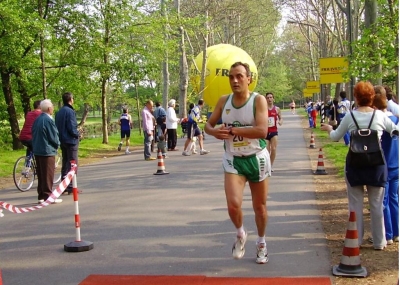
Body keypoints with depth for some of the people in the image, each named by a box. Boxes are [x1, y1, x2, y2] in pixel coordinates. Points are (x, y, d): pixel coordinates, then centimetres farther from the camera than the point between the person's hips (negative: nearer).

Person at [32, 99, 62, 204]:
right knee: (48, 175, -1)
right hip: (47, 151, -8)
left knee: (41, 174, 14)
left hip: (37, 151, 8)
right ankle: (47, 196, 1)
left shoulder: (37, 120, 7)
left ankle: (41, 196, 20)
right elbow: (54, 137, -14)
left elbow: (34, 134, 13)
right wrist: (57, 145, 4)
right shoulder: (48, 120, -17)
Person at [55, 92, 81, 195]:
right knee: (72, 165, -3)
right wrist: (77, 134, -3)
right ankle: (71, 187, -2)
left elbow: (57, 127, 12)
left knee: (65, 164, 14)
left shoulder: (59, 112, 10)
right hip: (71, 141, -8)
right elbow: (72, 128, -19)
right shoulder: (70, 111, -15)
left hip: (62, 141, 8)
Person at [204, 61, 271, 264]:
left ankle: (261, 243, 37)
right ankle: (240, 234, 15)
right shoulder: (224, 101, 0)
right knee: (233, 204, -17)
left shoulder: (258, 100, -14)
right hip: (233, 160, 2)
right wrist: (214, 131, -15)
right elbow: (208, 125, 9)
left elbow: (262, 131, -26)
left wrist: (232, 130, -25)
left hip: (256, 159, -2)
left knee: (259, 207, 12)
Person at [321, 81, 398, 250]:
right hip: (376, 163, 0)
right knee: (376, 204, 10)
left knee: (355, 203, 11)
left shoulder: (350, 117, -5)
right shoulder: (380, 116, -5)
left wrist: (328, 128, 27)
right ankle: (379, 241, 17)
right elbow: (395, 131, 7)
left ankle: (356, 240, 17)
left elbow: (335, 137, 4)